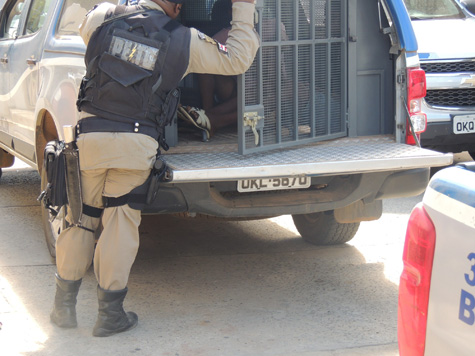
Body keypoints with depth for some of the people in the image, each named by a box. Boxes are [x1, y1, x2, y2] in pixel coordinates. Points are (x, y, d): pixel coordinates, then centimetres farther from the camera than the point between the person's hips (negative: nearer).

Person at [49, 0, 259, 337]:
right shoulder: (184, 41, -1)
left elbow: (86, 28, 28)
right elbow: (237, 59, 7)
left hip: (91, 135, 2)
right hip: (137, 143, -2)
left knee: (81, 218, 13)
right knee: (121, 221, 6)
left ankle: (64, 306, 22)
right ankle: (111, 314, 8)